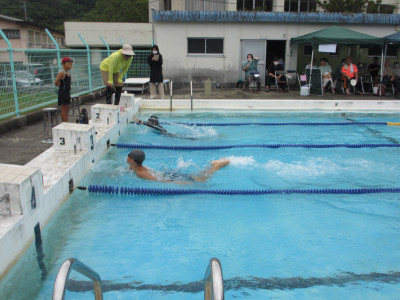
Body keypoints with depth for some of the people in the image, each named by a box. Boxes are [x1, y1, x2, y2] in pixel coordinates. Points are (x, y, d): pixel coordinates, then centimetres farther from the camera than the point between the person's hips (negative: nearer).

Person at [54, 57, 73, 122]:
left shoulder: (68, 73, 9)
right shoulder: (61, 73, -17)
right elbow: (56, 83, -19)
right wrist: (61, 85, -4)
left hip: (67, 92, 8)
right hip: (62, 93, -8)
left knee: (67, 108, 12)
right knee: (64, 108, -3)